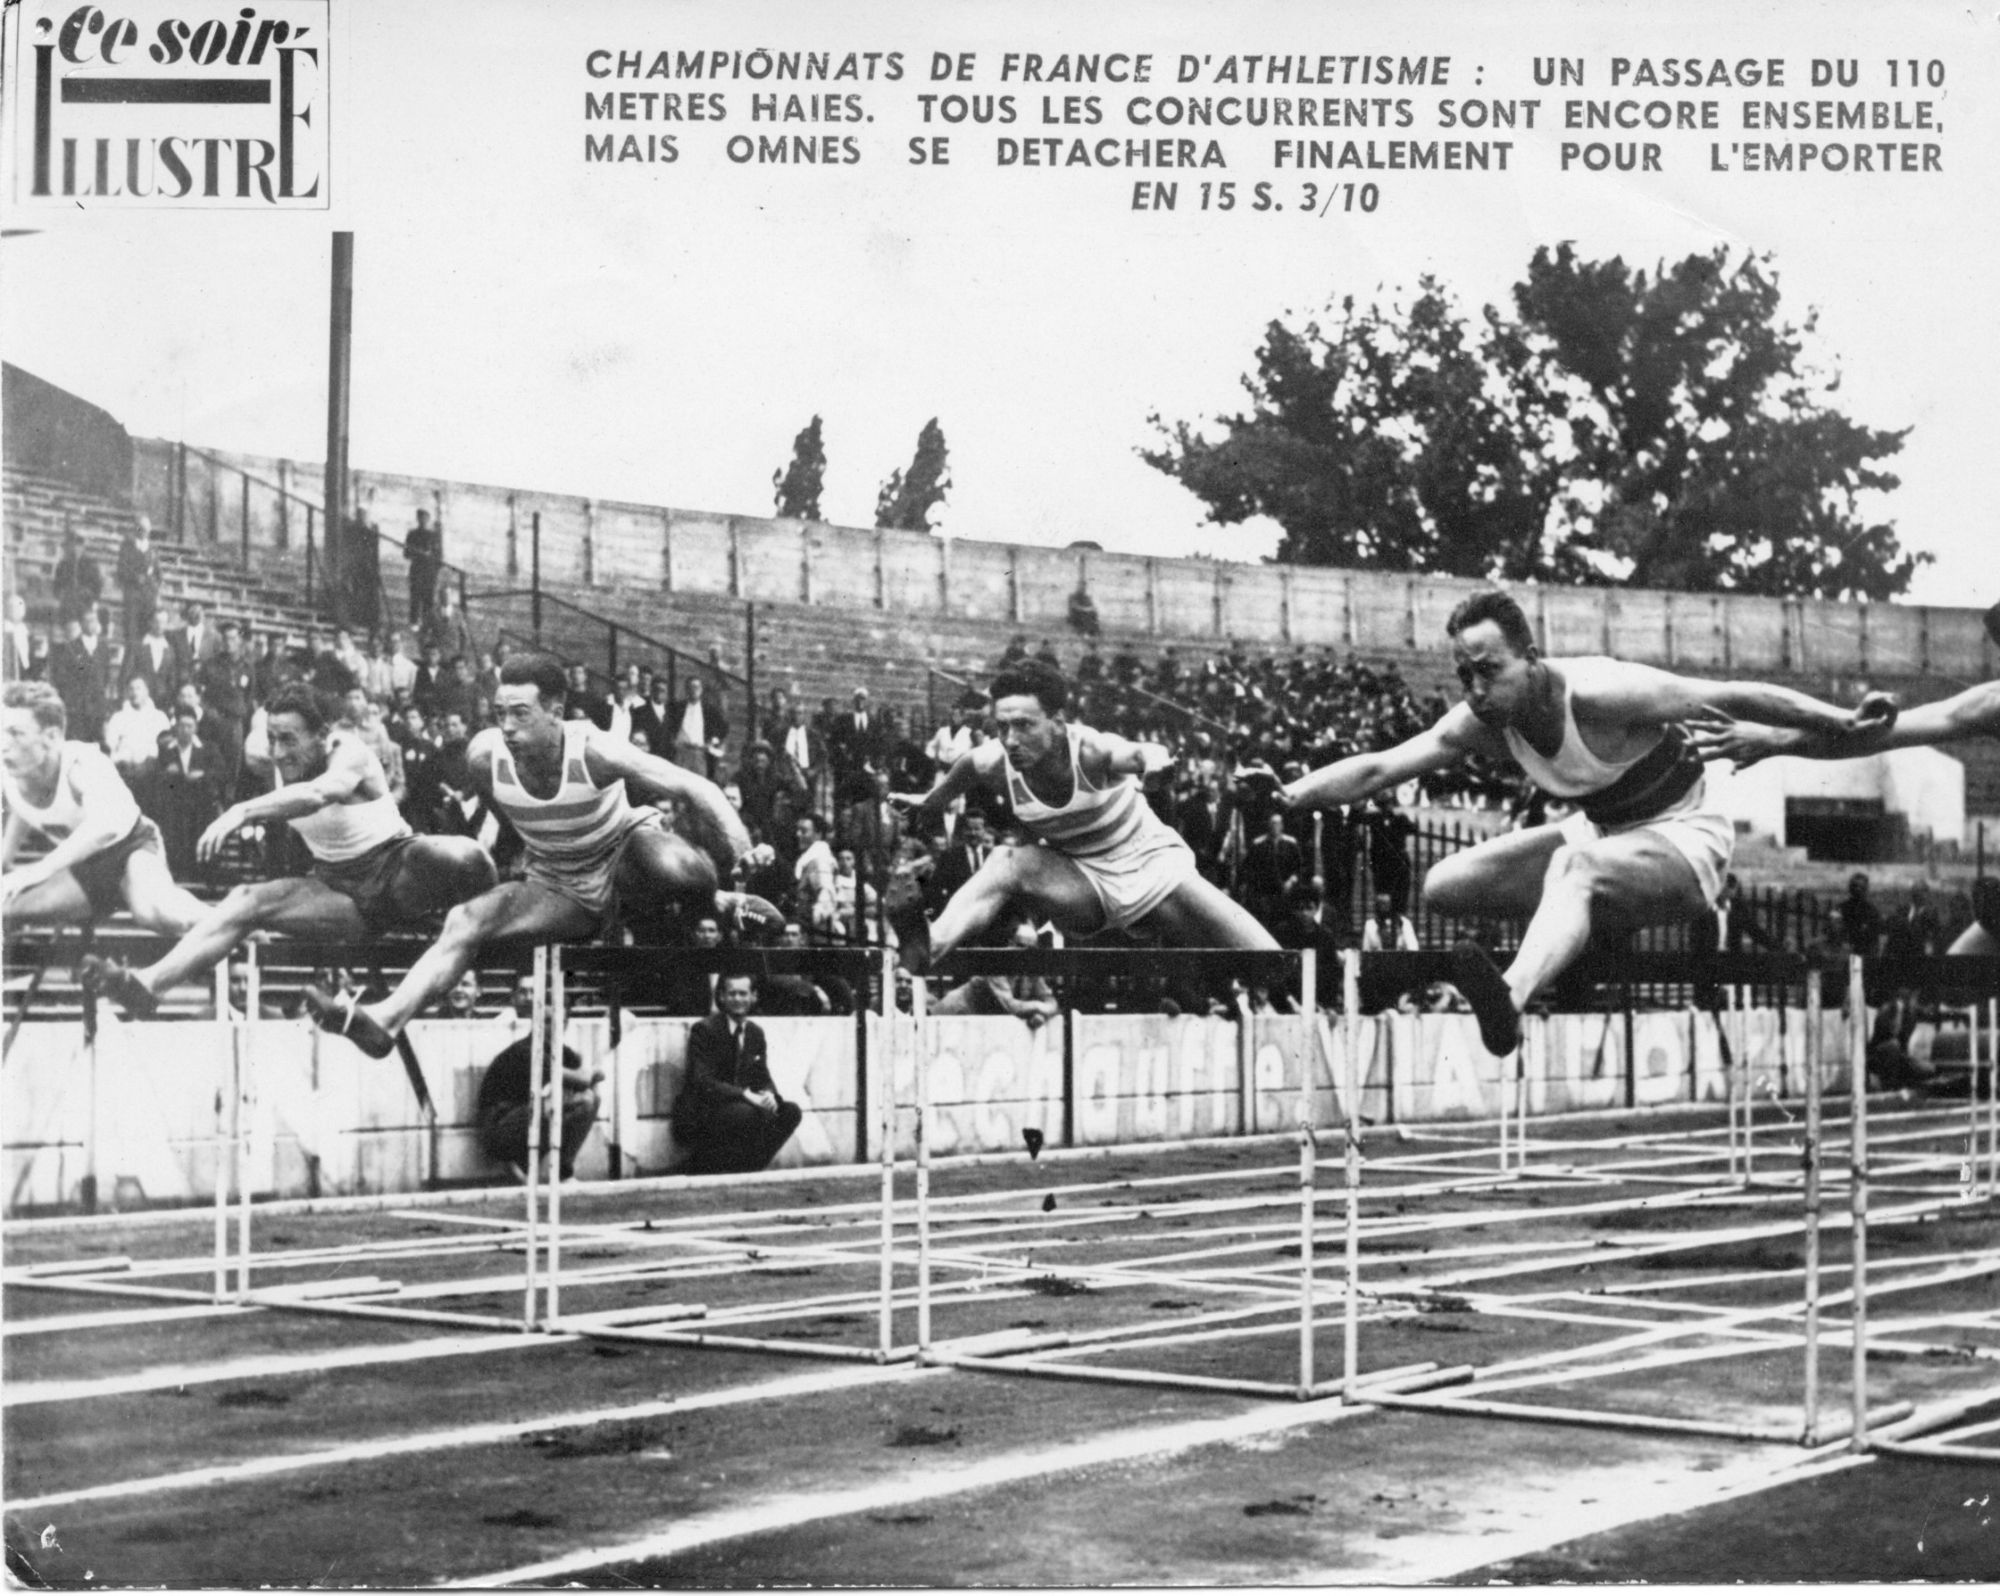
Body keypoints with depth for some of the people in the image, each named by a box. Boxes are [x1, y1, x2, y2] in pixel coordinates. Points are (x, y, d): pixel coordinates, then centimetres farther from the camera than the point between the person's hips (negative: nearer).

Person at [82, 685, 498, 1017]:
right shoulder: (284, 774, 4)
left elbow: (316, 795, -38)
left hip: (393, 867, -6)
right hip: (340, 890, 6)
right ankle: (149, 982, -24)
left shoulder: (350, 754, -16)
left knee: (462, 857, -41)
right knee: (246, 900, -15)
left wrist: (244, 811, -46)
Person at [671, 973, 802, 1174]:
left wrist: (769, 1095, -14)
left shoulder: (756, 1032, 11)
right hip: (699, 1116, -7)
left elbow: (763, 1077, 12)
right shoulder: (704, 1029, -11)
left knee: (791, 1111, -10)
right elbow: (702, 1082, -20)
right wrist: (746, 1095, -30)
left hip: (742, 1106, 7)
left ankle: (748, 1167, -3)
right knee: (750, 1113, -33)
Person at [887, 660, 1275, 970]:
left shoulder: (1090, 751, -27)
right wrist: (930, 802, 26)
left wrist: (1151, 757, -69)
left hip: (1149, 864, -3)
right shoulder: (995, 764, -16)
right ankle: (925, 947, -40)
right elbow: (963, 769, 6)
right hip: (1081, 881, 3)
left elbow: (1136, 754, -45)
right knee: (1005, 865, -26)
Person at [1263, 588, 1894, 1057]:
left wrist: (1842, 722, -26)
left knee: (1576, 865, -41)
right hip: (1602, 834, 7)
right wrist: (1291, 796, -27)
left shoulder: (1599, 695, -27)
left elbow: (1735, 697, -24)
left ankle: (1511, 1001, -66)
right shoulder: (1481, 724, -10)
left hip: (1684, 840, -7)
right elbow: (1376, 768, -12)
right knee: (1443, 889, -7)